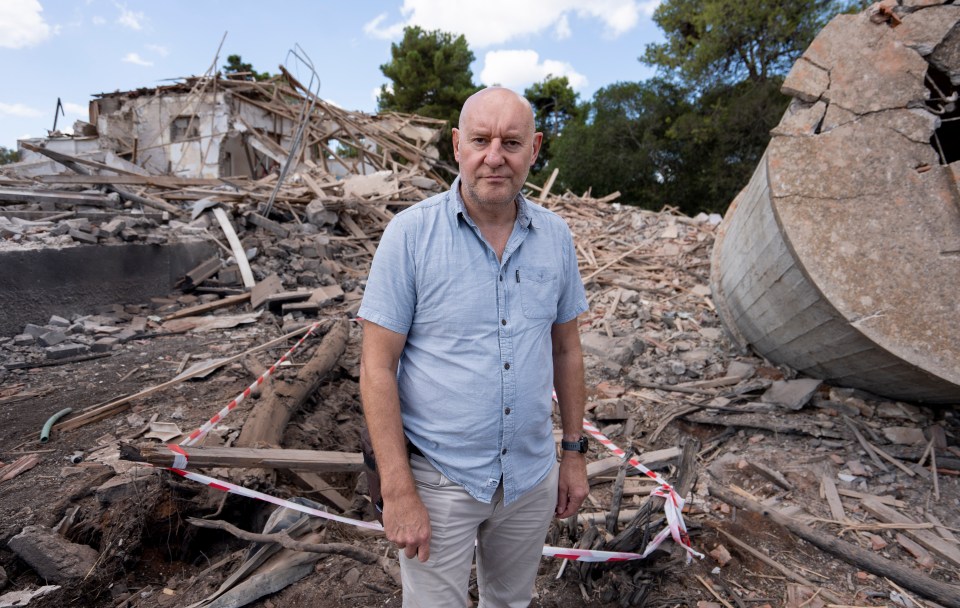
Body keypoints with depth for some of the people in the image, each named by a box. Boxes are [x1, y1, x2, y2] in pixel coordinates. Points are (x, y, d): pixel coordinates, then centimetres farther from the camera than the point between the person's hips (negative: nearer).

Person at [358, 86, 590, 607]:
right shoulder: (410, 233, -14)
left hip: (532, 476, 4)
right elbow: (377, 368, -14)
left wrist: (574, 450, 8)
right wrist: (398, 491, -16)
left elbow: (565, 349, 7)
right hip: (439, 479, -4)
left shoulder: (555, 236, -2)